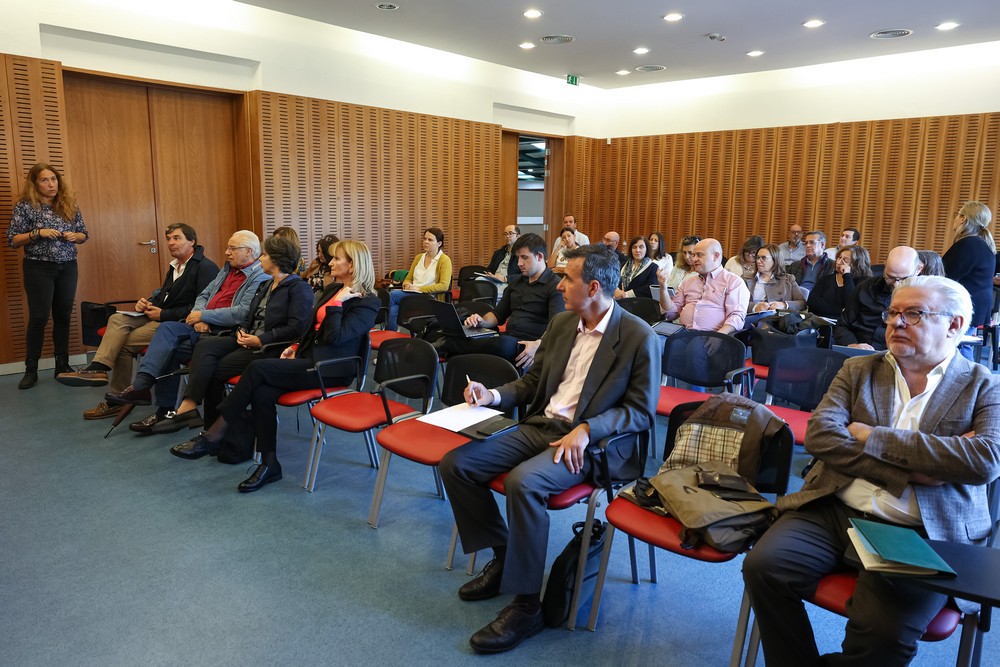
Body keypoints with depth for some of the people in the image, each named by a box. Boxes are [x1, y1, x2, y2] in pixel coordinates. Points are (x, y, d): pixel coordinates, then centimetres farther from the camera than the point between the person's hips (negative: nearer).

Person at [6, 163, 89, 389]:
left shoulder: (70, 205, 7)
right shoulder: (25, 207, -3)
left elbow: (84, 234, 12)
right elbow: (12, 240, -5)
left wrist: (74, 236, -9)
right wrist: (37, 233, -19)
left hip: (68, 268, 3)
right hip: (39, 268, -3)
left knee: (63, 316, 7)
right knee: (38, 318, -4)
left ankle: (63, 366, 17)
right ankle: (31, 370, 6)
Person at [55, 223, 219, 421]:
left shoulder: (205, 268, -11)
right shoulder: (175, 266, 20)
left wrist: (163, 314, -17)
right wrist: (148, 302, 3)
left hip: (179, 323, -9)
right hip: (162, 315, 9)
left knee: (126, 342, -16)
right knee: (117, 319, -11)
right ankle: (98, 368, -19)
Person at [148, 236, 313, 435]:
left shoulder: (299, 288, -4)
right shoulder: (265, 286, 24)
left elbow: (297, 328, -15)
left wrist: (260, 340, -17)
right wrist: (241, 331, 0)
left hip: (271, 349, -8)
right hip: (248, 341, 8)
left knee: (214, 369, -19)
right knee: (205, 345, -19)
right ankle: (188, 407, -24)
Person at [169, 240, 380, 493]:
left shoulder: (367, 302, -8)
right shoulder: (331, 289, 17)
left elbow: (334, 337, -19)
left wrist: (337, 303, -15)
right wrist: (296, 347, 10)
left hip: (328, 370, -8)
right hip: (308, 359, 8)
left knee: (258, 368, -23)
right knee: (261, 393, -21)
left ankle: (214, 435, -14)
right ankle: (269, 464, -12)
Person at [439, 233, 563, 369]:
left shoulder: (556, 286, -1)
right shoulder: (516, 283, 24)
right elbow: (498, 315, 28)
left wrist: (538, 345, -31)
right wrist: (482, 321, 5)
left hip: (527, 348, -7)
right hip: (507, 339, 7)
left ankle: (448, 344, -27)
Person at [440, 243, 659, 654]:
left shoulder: (639, 337, -10)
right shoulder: (560, 324, 9)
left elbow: (642, 412, -10)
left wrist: (586, 429, -24)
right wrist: (493, 396, -2)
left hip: (589, 441, -7)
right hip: (539, 427, 7)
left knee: (523, 481, -34)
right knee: (455, 463, -7)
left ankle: (526, 604, -16)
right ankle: (503, 554, 10)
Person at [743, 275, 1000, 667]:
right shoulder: (858, 370, 12)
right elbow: (819, 435, -3)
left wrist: (873, 438, -12)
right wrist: (910, 471, -13)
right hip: (834, 513, 3)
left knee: (884, 633, -27)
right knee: (764, 566, -21)